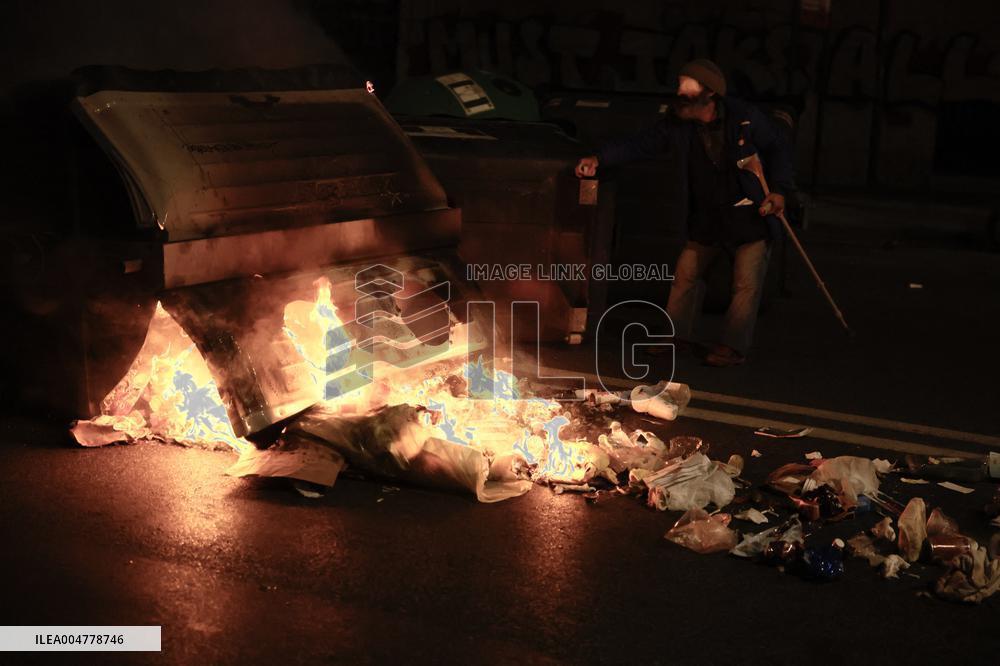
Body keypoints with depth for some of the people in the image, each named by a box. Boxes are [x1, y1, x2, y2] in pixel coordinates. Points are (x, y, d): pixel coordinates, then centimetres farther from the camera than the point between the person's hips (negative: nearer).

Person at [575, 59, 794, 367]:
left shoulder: (746, 118, -15)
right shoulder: (678, 127, -5)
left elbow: (779, 147, -2)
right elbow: (638, 145, -7)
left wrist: (779, 190, -11)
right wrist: (599, 158, -19)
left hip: (751, 217, -4)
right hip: (707, 219, 4)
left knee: (746, 284, -5)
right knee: (684, 275, 9)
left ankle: (733, 346, 6)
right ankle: (677, 335, 24)